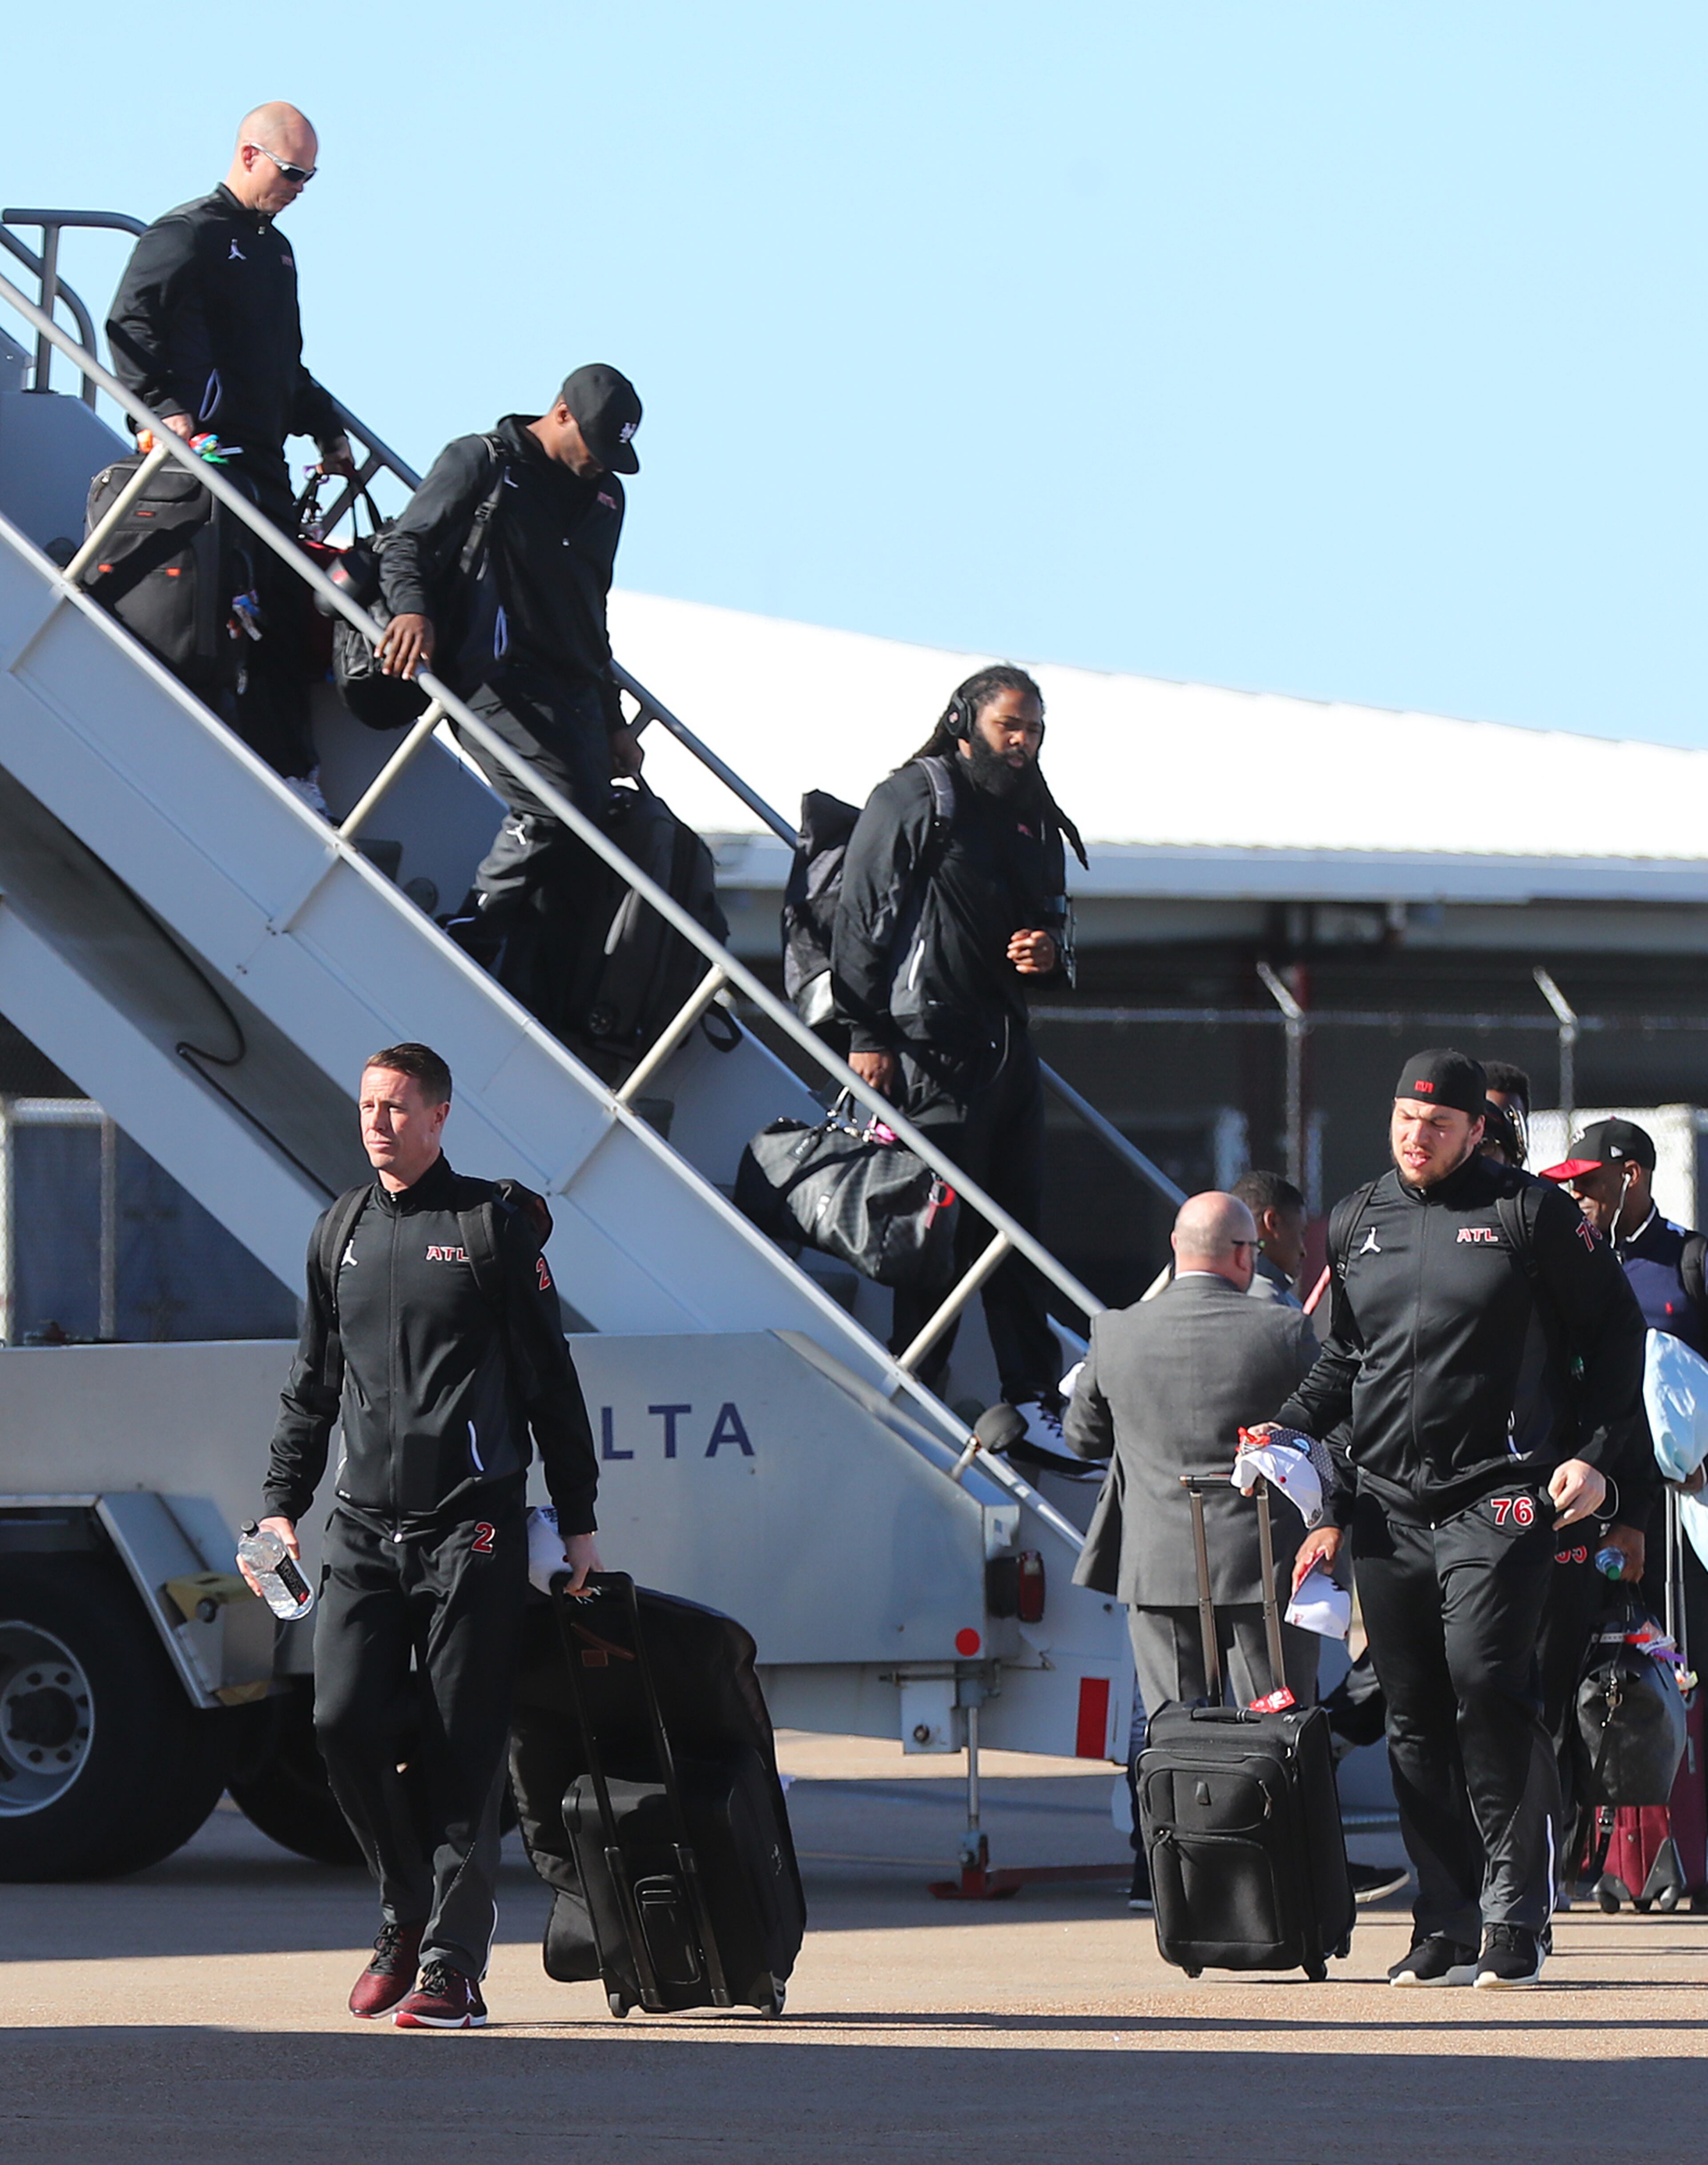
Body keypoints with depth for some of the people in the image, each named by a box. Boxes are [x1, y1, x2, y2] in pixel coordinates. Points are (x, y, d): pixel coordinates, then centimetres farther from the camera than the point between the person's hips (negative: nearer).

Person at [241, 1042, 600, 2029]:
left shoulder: (497, 1226, 0)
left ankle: (452, 1964, -4)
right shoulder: (342, 1233, 14)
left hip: (472, 1527, -4)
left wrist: (579, 1520, 1)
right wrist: (283, 1504, 13)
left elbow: (552, 1383, 3)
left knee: (463, 1749, -5)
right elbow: (312, 1385, 22)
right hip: (364, 1528, 4)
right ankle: (410, 1910, 15)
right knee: (345, 1721, -6)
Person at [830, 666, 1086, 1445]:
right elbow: (859, 919, -9)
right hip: (930, 1047, -8)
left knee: (1019, 1222, 8)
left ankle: (1034, 1398, 12)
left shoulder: (1035, 821, 18)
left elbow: (1054, 919, 29)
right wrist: (867, 1034, -15)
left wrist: (1050, 953, 4)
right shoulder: (912, 800, -5)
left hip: (1008, 1047, 8)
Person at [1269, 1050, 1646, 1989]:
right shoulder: (1356, 1223, 15)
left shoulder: (1532, 1214, 1)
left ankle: (1513, 1920, -10)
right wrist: (1286, 1432, 9)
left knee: (1487, 1688, -16)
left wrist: (1593, 1453, -6)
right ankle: (1445, 1925, 7)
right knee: (1414, 1715, 3)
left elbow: (1613, 1333, 5)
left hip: (1498, 1497, -5)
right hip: (1385, 1504, 5)